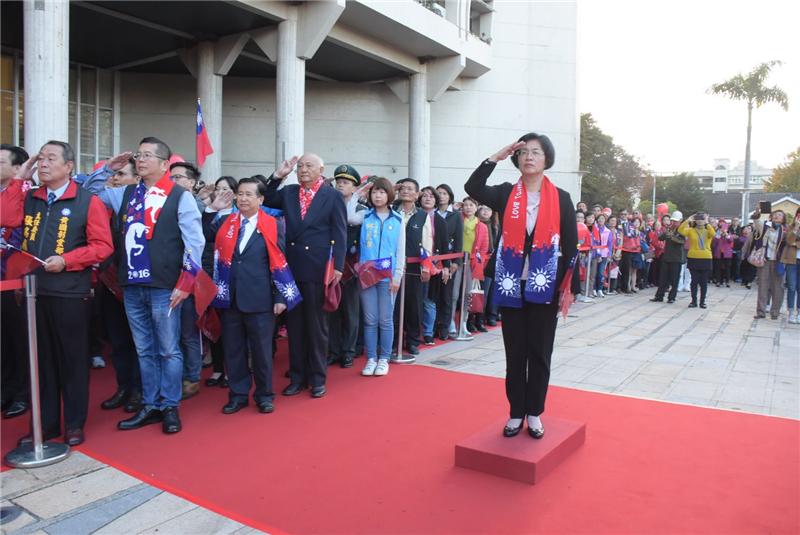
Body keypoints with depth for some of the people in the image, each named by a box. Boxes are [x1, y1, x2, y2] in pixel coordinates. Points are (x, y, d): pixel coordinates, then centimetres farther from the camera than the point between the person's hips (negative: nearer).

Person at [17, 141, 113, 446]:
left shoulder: (87, 201, -2)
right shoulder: (29, 199, 13)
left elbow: (103, 245, -7)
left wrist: (66, 260, -16)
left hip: (70, 293, -5)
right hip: (34, 291, 5)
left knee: (72, 358, 5)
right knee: (41, 359, 11)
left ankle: (75, 424, 17)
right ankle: (45, 423, 23)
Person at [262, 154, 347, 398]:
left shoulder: (333, 196, -2)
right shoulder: (288, 192, 10)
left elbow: (339, 233, -5)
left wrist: (337, 266, -13)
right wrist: (278, 175, 2)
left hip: (318, 268, -4)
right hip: (291, 266, 4)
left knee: (317, 324, 6)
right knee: (294, 324, 10)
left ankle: (318, 378, 18)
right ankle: (297, 376, 21)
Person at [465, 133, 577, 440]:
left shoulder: (561, 198, 2)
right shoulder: (506, 194, 3)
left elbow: (571, 246, 1)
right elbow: (472, 188, -16)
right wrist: (497, 156, -11)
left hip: (544, 288, 0)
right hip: (511, 287, 1)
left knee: (540, 354, 8)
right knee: (515, 354, 9)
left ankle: (534, 414, 23)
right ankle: (516, 414, 21)